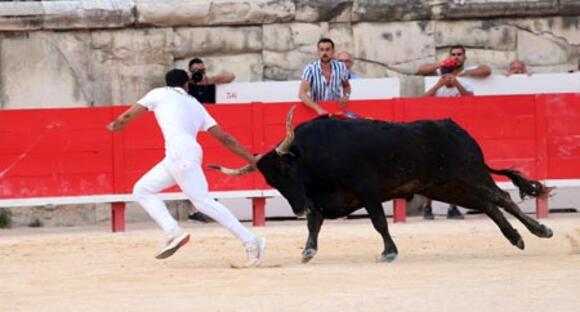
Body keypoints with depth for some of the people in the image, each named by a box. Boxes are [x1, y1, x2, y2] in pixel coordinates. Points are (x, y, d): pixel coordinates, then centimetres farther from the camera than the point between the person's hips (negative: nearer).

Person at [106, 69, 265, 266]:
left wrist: (115, 125, 40)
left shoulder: (160, 94, 17)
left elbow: (128, 116, 18)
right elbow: (224, 138, 22)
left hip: (179, 150, -6)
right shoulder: (195, 105, 28)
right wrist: (252, 160, 23)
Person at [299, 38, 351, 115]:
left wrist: (346, 96, -4)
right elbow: (302, 94, -22)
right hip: (316, 113, -2)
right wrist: (318, 109, -34)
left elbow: (346, 86, 18)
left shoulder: (341, 67, -2)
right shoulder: (310, 69, -12)